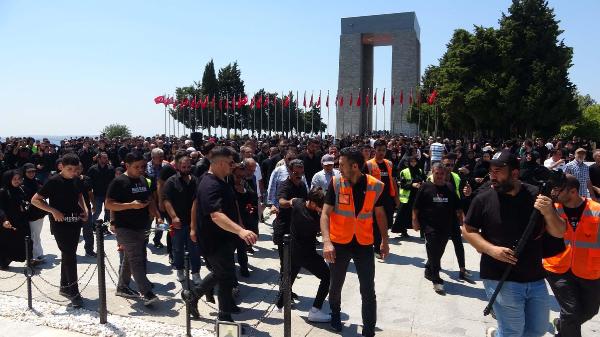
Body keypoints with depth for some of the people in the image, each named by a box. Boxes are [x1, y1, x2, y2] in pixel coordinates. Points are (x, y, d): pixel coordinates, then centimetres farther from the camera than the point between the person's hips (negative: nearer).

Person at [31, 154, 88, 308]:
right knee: (69, 256, -9)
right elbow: (35, 200, -9)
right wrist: (53, 211, -20)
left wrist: (84, 209, 5)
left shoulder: (77, 180, 4)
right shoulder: (54, 181, -13)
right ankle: (73, 291, -2)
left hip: (75, 223, 6)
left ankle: (65, 287, 27)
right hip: (60, 224, -6)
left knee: (69, 255, 14)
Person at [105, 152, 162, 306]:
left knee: (130, 258, 18)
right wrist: (131, 205, -24)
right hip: (125, 228, -8)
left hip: (141, 227, 8)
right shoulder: (119, 182, -12)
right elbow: (108, 204, -15)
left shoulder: (143, 180, 11)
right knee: (137, 260, -11)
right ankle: (147, 293, -11)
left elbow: (149, 200, 18)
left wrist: (157, 216, 3)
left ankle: (122, 287, 33)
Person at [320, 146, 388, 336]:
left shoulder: (376, 186, -8)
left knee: (368, 290, 2)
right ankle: (335, 315, 46)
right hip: (339, 242, 0)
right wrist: (326, 241, -25)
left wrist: (384, 241, 11)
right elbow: (325, 213, -12)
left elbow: (380, 214, 8)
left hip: (364, 243, 0)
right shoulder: (336, 183, -12)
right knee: (336, 285, 17)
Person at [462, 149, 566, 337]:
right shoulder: (483, 199, -8)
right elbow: (467, 230, -1)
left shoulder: (537, 196, -3)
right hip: (500, 279, -3)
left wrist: (548, 213, -20)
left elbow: (559, 233, 1)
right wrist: (492, 250, -17)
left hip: (535, 279, 4)